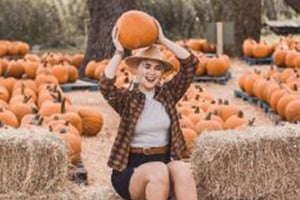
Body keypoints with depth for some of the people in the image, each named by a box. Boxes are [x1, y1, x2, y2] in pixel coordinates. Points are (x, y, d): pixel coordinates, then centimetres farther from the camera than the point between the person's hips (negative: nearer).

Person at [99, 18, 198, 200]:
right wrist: (119, 53, -22)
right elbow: (106, 86, -22)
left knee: (182, 170, -33)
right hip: (131, 168, -3)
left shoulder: (168, 94, 9)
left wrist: (163, 40, -6)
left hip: (165, 162, 3)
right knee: (158, 172, -37)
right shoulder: (127, 98, 1)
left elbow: (191, 63, -2)